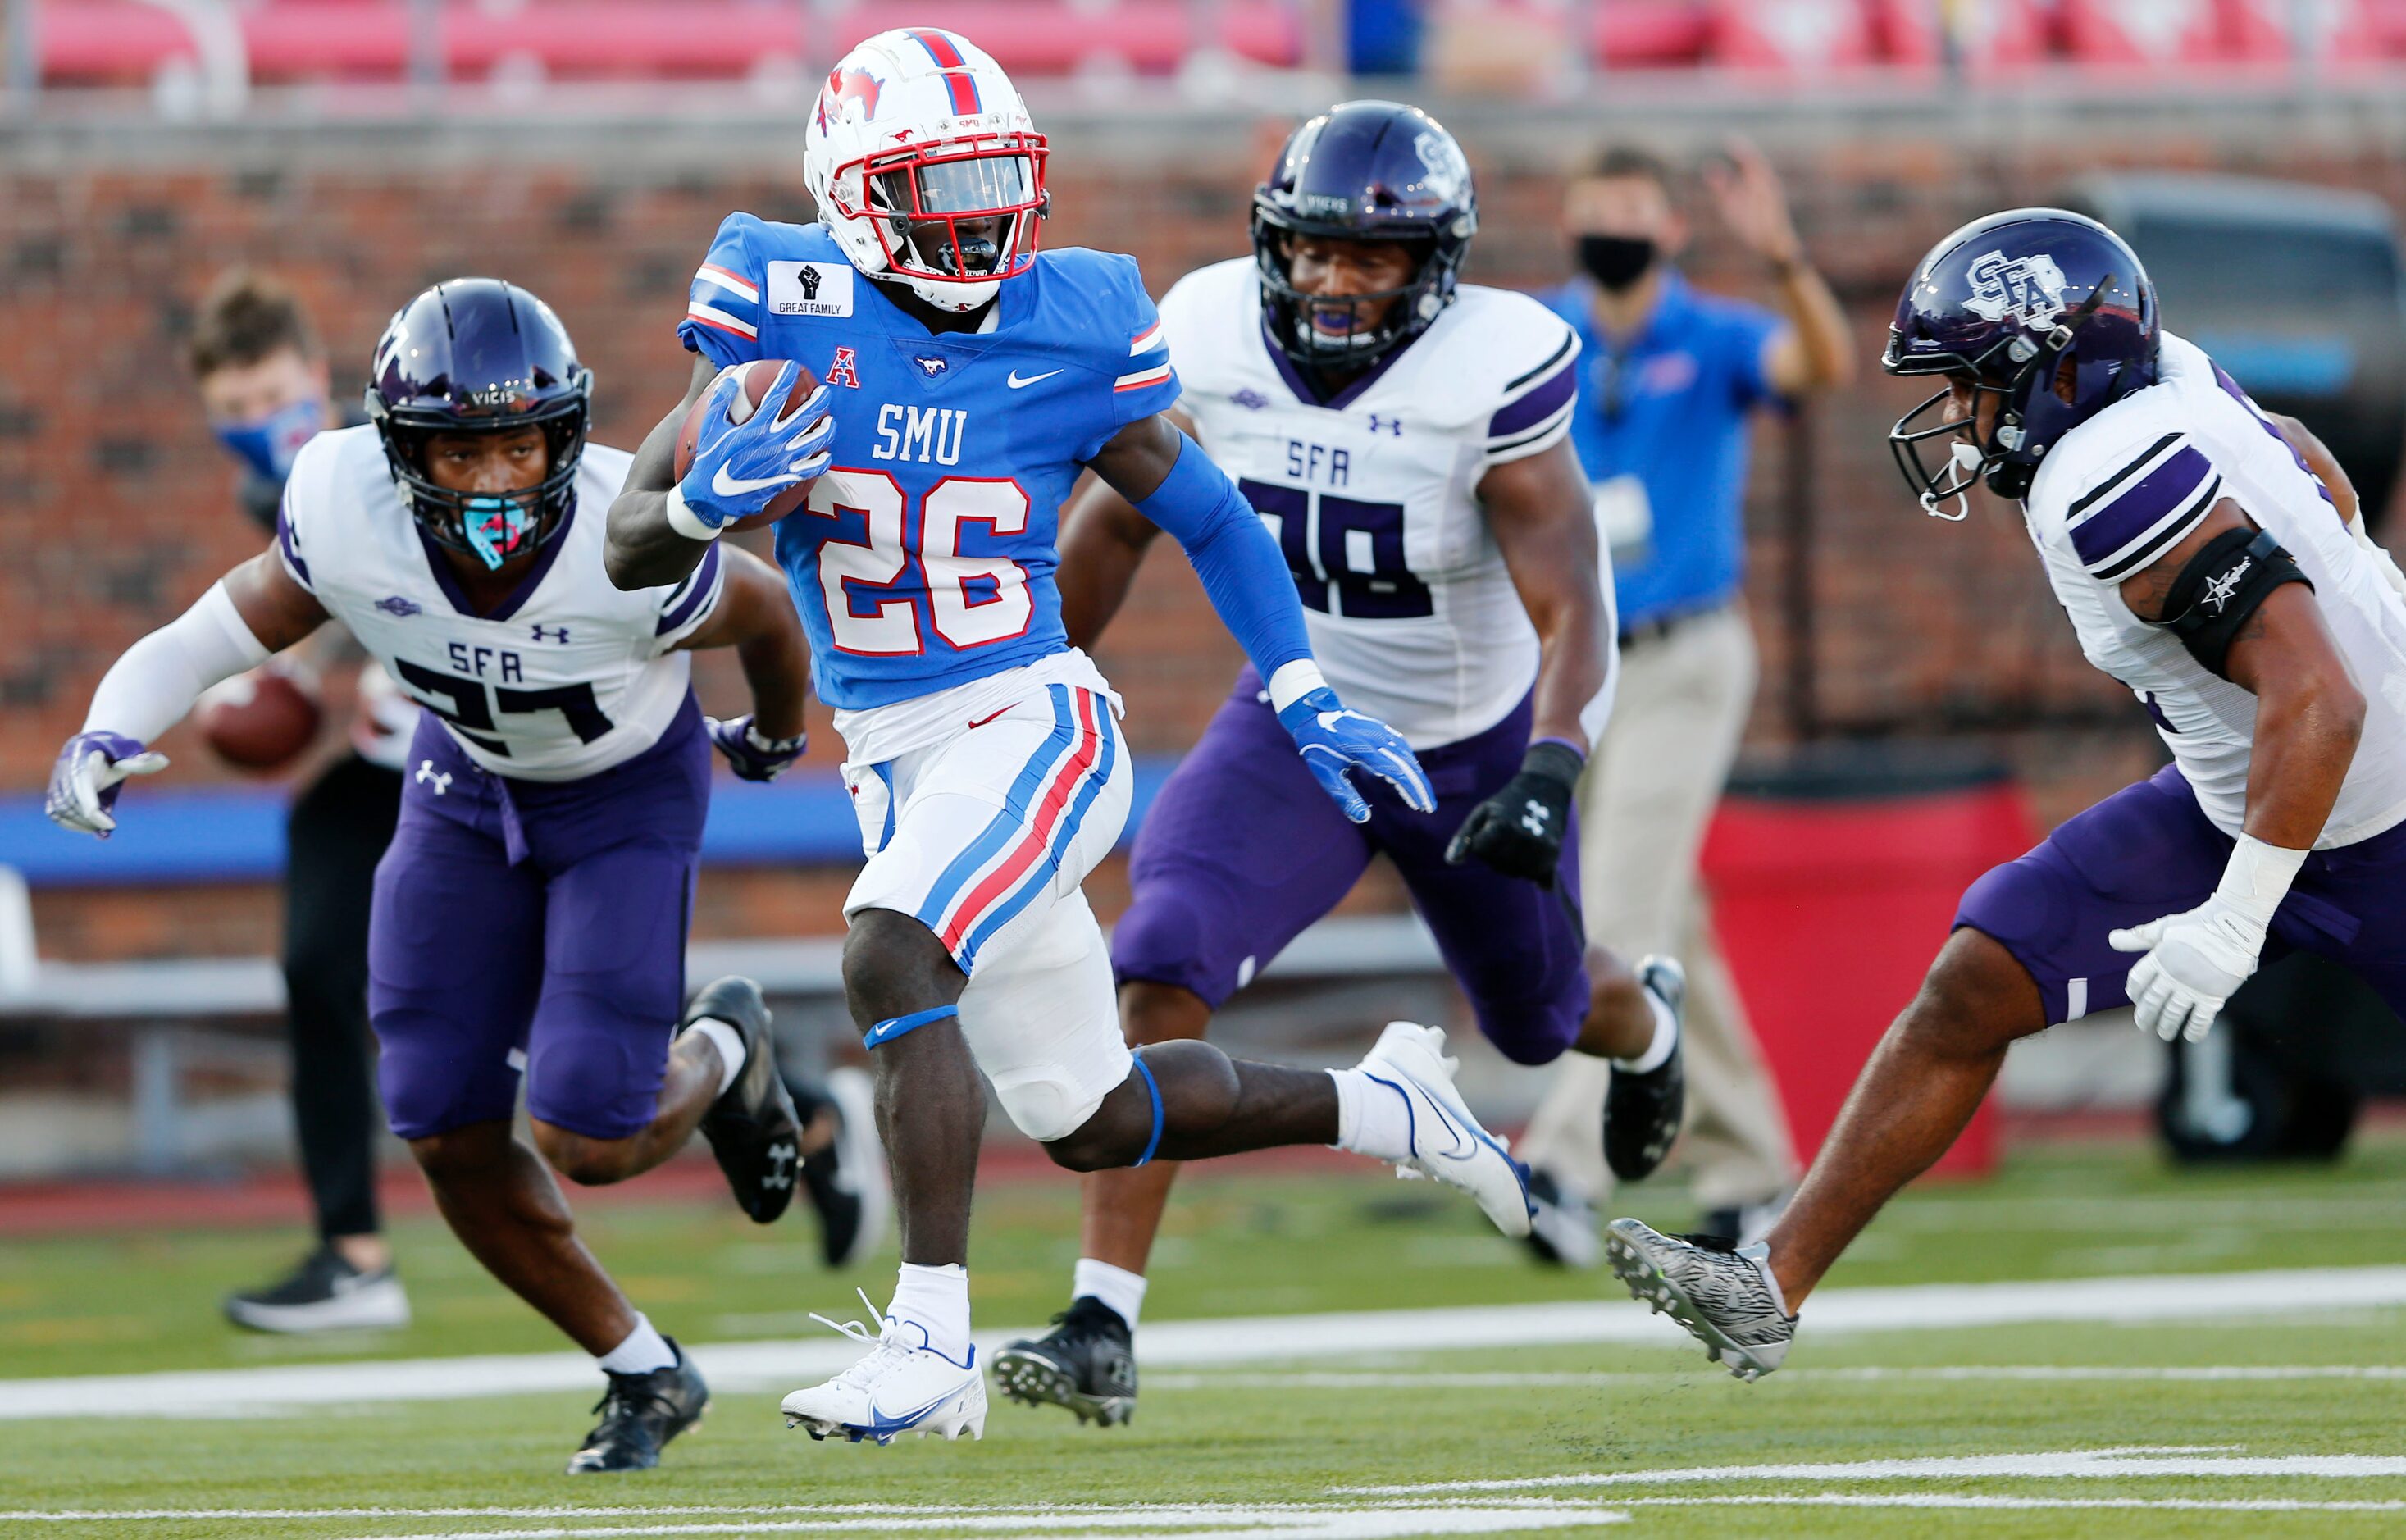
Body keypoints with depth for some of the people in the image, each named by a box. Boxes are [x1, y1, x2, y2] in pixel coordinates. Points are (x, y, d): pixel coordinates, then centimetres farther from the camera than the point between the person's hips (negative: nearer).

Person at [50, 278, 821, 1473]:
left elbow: (769, 614, -13)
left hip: (626, 794, -3)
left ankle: (721, 1051, 23)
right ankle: (644, 1374, 21)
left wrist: (775, 738, 9)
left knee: (586, 1141, -14)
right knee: (449, 1136, -1)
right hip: (466, 779, 3)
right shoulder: (349, 520, -30)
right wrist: (106, 737, -37)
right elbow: (217, 636, -16)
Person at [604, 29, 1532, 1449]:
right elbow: (634, 551, -5)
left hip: (1034, 722, -3)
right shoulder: (786, 310, -6)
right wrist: (707, 497, -28)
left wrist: (1308, 700, 5)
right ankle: (1380, 1106, 36)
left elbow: (1205, 514, 10)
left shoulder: (1071, 329, -5)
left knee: (891, 956, -30)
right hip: (894, 757, 3)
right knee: (1090, 1121, 10)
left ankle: (933, 1337, -26)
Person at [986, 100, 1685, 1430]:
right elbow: (1119, 522, 1)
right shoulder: (1214, 337, -17)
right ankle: (1101, 1328, -21)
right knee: (1163, 967, -22)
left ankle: (1642, 1025, 63)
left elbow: (1571, 610, -31)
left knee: (1535, 1017, 21)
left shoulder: (1492, 374, -29)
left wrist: (1547, 777, -47)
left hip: (1477, 744, -2)